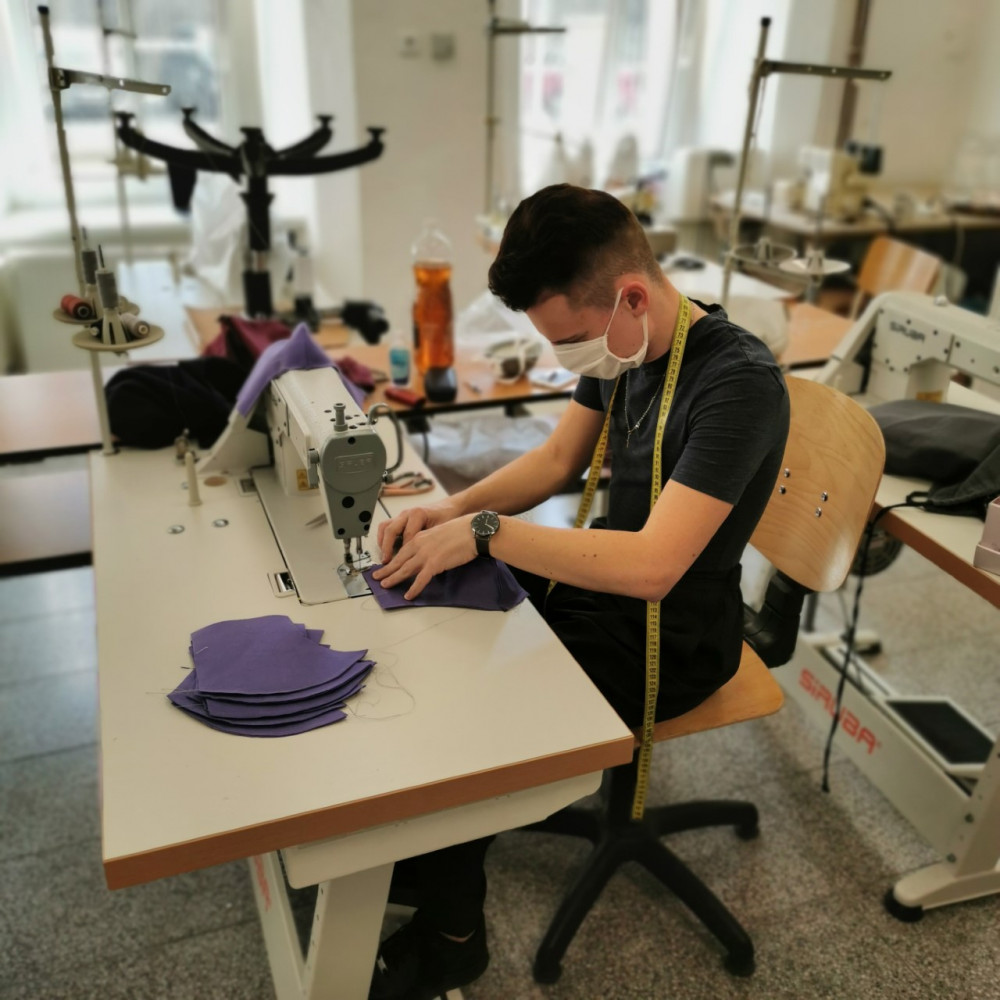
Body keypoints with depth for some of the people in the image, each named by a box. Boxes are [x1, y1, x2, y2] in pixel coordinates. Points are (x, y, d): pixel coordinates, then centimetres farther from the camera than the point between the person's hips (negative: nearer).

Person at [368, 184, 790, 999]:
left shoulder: (738, 385, -29)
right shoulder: (619, 346, -4)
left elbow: (651, 566, -36)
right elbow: (557, 459, 6)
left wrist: (485, 532, -31)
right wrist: (452, 509, -9)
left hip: (666, 638, -8)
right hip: (598, 580, 8)